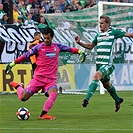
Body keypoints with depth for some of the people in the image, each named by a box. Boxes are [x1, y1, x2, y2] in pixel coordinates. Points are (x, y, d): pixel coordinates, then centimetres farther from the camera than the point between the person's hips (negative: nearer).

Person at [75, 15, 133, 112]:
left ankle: (87, 98, -35)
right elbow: (90, 46, 26)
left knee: (96, 76, -29)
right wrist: (79, 43, 14)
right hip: (99, 63, 7)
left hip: (108, 64, -7)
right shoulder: (98, 35, 16)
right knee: (106, 84, 17)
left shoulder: (113, 33, -1)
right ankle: (118, 100, 40)